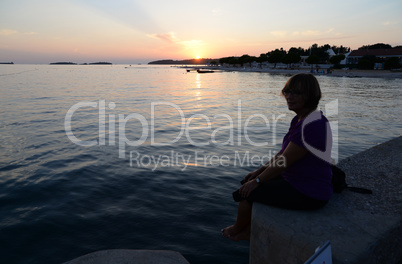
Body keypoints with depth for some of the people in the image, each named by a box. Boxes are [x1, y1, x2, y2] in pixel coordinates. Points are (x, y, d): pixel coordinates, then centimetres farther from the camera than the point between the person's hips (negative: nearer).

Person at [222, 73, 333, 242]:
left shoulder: (313, 126, -28)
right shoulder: (299, 120, 4)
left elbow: (284, 161, -25)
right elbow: (284, 153, 10)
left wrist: (257, 181, -14)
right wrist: (259, 172, 7)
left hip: (308, 194, -10)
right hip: (296, 181, 10)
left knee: (247, 192, -8)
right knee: (248, 182, 12)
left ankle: (236, 230, 23)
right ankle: (249, 232, 25)